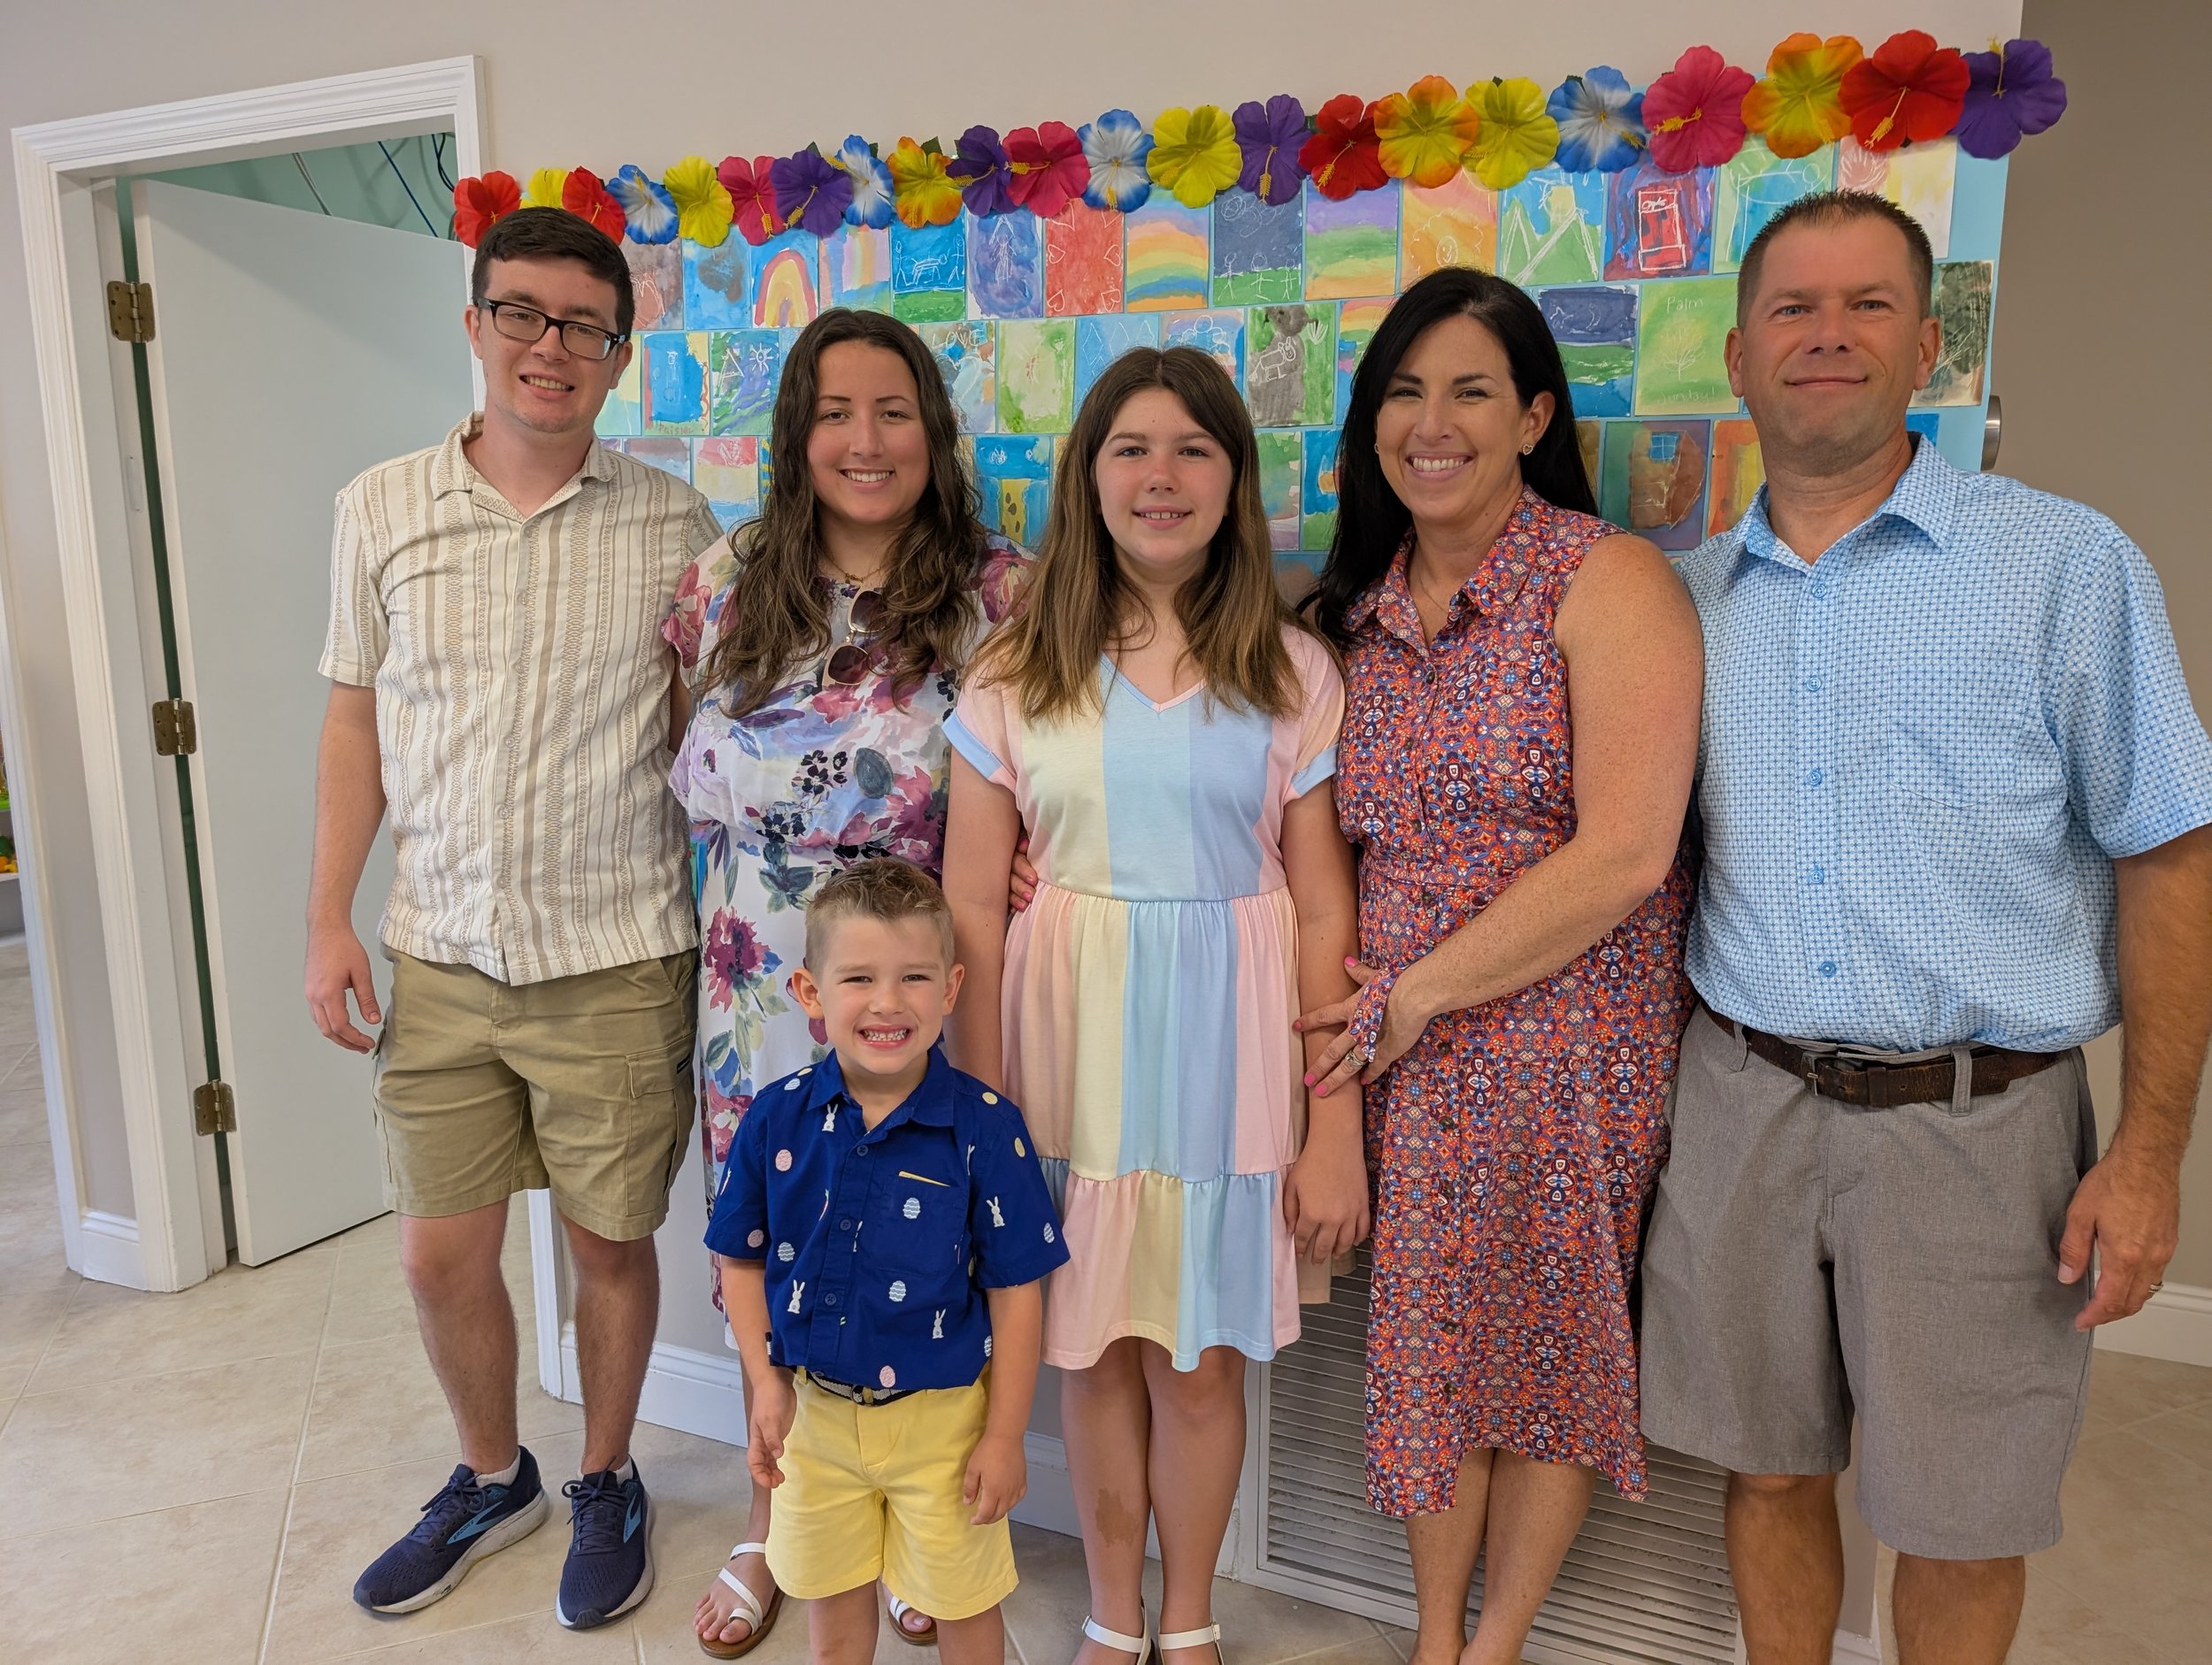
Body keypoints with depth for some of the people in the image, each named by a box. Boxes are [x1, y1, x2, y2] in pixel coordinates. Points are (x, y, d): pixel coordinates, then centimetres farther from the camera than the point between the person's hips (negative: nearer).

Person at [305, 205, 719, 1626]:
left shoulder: (673, 525, -3)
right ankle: (492, 1478, 40)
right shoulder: (383, 510, 3)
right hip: (439, 956, 3)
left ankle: (607, 1481, 36)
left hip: (614, 960, -2)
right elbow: (357, 716, 9)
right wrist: (329, 916, 4)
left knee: (612, 1241, 10)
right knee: (442, 1253, 13)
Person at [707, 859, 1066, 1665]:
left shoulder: (986, 1128, -20)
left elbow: (1016, 1291, -13)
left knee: (963, 1599, 18)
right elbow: (743, 1261, 3)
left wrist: (1004, 1436, -9)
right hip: (813, 1408, 3)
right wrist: (766, 1384, -5)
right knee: (832, 1595, 25)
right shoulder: (777, 1119, -11)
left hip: (942, 1417, -3)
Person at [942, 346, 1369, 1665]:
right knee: (1094, 1346, 13)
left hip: (1228, 1049, 0)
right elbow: (973, 911, -1)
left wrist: (1338, 1130, -5)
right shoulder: (1017, 673, 0)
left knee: (1202, 1356, 11)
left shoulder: (1294, 674, -1)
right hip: (1069, 1042, 1)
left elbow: (1326, 914, -2)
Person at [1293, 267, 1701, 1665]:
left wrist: (1420, 991, -14)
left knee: (1552, 1347, 12)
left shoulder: (1611, 582, -11)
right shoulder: (1358, 609, 7)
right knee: (1430, 1341, 14)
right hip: (1408, 1054, 5)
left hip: (1569, 1046, -4)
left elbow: (1623, 854, -19)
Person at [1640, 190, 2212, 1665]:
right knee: (1771, 1471, 16)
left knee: (1961, 1518, 12)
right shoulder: (1694, 594, 7)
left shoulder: (2068, 564, -2)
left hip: (1977, 1115, -2)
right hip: (1747, 1100, 3)